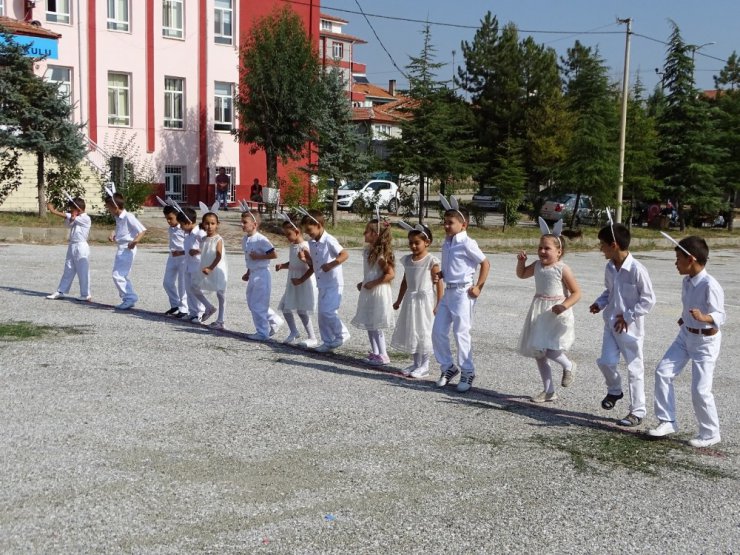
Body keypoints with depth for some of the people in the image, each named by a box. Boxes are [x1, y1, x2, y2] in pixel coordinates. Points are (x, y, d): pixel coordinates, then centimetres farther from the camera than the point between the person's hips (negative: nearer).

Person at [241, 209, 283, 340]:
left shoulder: (261, 240, -18)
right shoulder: (245, 240, 8)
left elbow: (274, 255, -20)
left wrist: (258, 256, -21)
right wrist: (248, 273, 18)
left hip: (262, 274, -9)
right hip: (253, 274, 9)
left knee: (258, 305, -4)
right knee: (252, 303, 15)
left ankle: (262, 333, 8)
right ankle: (275, 320, 27)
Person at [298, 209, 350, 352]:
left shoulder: (329, 241, -17)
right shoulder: (311, 243, 7)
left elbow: (345, 255, -24)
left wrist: (330, 264, -31)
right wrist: (305, 259, -3)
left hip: (333, 284, -8)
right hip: (322, 284, 8)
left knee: (327, 311, -15)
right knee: (322, 314, 9)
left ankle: (342, 334, 4)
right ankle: (328, 342, 18)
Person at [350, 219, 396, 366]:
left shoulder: (380, 254, -19)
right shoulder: (368, 251, 9)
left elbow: (390, 274, -24)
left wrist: (372, 284, -22)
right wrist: (363, 283, 10)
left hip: (378, 293, -9)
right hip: (369, 293, 10)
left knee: (375, 326, -3)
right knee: (369, 324, 14)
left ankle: (383, 355, 5)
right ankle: (375, 353, 23)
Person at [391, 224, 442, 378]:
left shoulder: (431, 261, -11)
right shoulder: (407, 260, 7)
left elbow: (438, 283, -11)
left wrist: (438, 305, -15)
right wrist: (399, 300, 19)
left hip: (425, 300, -6)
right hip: (410, 300, 6)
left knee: (424, 332, 0)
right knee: (411, 331, 11)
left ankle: (424, 366, 9)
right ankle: (416, 363, 22)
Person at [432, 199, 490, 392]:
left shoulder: (467, 244, -13)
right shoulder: (446, 243, 11)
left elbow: (485, 264, -8)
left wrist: (478, 287, -9)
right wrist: (440, 275, 4)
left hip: (462, 293, -8)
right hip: (448, 291, 8)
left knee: (461, 333, -3)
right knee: (438, 331, 7)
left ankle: (467, 373, 11)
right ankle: (448, 367, 23)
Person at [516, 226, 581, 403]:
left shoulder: (563, 269, -13)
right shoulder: (537, 265, 5)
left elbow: (576, 293, -11)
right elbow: (521, 274, 23)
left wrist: (564, 305, -26)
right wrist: (521, 261, 4)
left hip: (557, 315, -7)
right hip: (539, 314, 7)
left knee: (549, 350, -20)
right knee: (538, 353, 10)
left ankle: (568, 366, 14)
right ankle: (548, 391, 22)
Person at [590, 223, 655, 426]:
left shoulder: (636, 270, -20)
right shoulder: (610, 267, 2)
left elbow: (648, 299, -16)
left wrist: (628, 316, -17)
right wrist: (600, 303, 1)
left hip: (630, 327, -6)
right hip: (611, 324, 6)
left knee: (634, 368, 4)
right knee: (605, 361, 3)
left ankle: (637, 411, 14)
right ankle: (614, 390, 33)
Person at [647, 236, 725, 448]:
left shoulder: (710, 285, -25)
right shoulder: (687, 281, 2)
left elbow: (719, 316, -28)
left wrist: (703, 317, -45)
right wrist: (685, 319, 10)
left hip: (705, 341, -8)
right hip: (685, 335, 8)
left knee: (700, 390, -5)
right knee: (663, 372, 0)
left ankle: (710, 434, 15)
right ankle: (667, 421, 11)